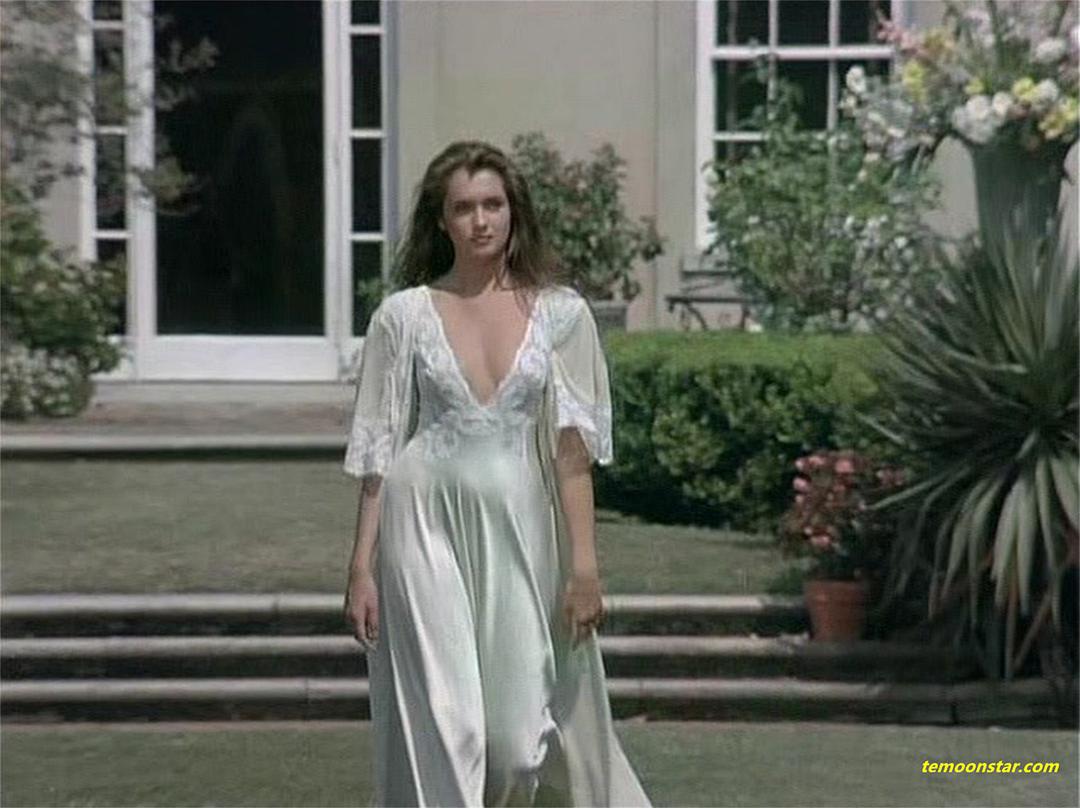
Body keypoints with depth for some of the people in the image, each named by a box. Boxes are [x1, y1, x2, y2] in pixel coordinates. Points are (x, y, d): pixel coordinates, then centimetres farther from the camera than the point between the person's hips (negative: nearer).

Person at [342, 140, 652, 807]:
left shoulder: (560, 313, 2)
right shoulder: (404, 315, 2)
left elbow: (573, 449, 0)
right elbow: (377, 451, 4)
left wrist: (584, 564, -5)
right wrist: (362, 566, 0)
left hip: (520, 527, 1)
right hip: (426, 526, 0)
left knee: (523, 734, 0)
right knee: (440, 727, -2)